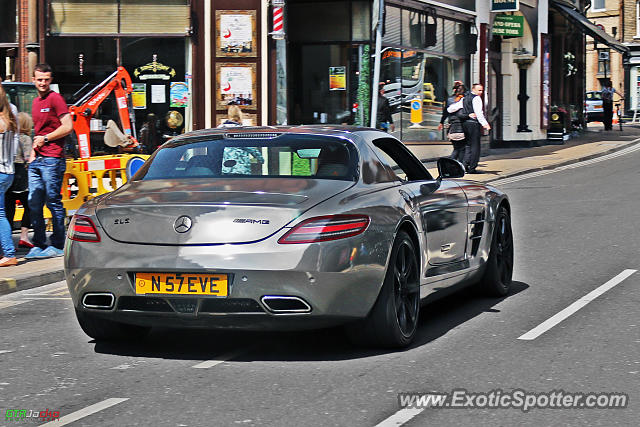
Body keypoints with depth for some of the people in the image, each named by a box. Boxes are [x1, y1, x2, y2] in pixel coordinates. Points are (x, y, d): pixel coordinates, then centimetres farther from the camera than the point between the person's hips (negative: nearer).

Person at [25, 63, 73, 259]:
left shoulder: (55, 98, -5)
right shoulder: (35, 102, 19)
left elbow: (67, 127, -13)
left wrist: (45, 139, -7)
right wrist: (33, 153, 16)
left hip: (52, 159, -8)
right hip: (37, 161, 8)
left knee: (54, 202, -4)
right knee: (34, 204, 6)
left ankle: (58, 246, 2)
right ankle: (39, 245, 13)